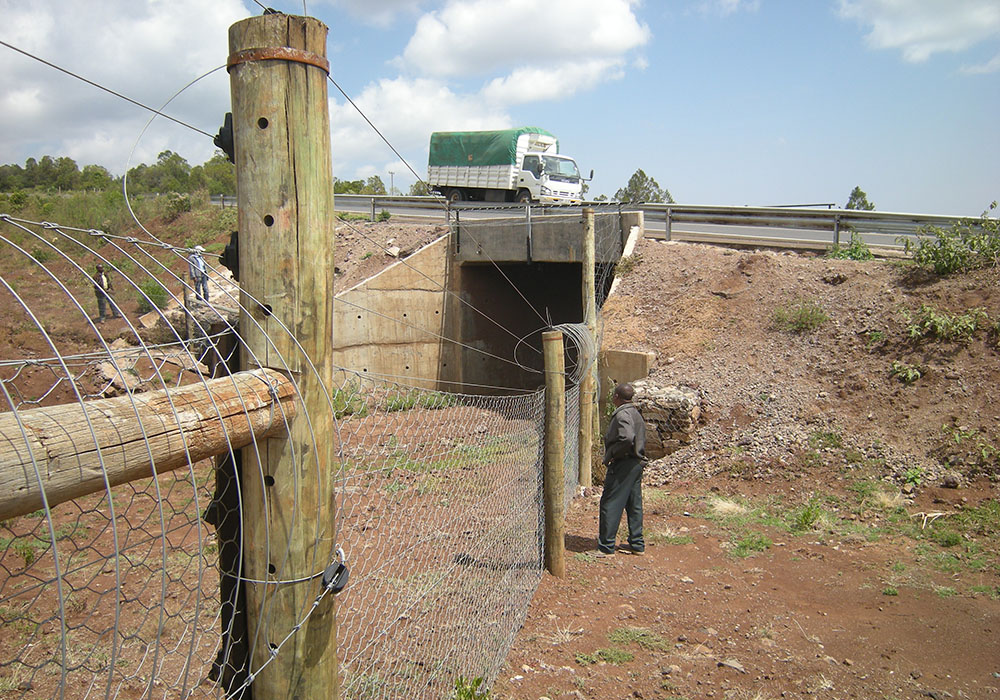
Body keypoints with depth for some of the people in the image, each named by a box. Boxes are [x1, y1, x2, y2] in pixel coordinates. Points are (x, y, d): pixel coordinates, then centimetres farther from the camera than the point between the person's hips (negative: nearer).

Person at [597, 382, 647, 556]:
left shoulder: (622, 414, -15)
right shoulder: (636, 413, 15)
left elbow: (627, 438, -31)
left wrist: (610, 455, -19)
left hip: (623, 464, -10)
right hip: (637, 463, 10)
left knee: (610, 504, -4)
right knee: (634, 505, 14)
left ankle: (606, 547, -1)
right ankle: (637, 545, 20)